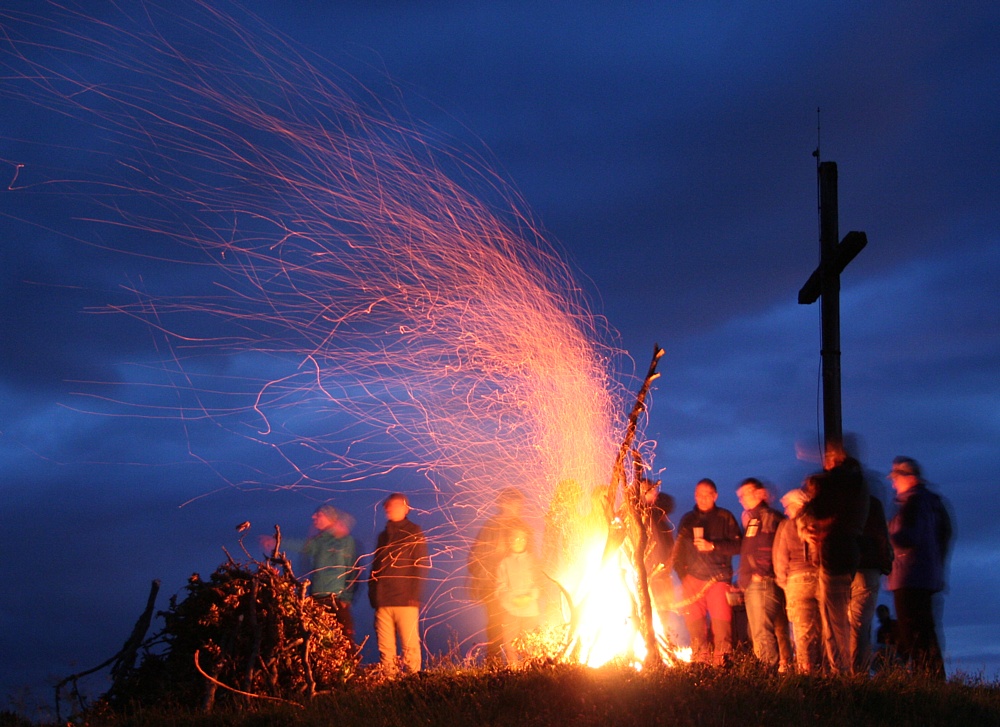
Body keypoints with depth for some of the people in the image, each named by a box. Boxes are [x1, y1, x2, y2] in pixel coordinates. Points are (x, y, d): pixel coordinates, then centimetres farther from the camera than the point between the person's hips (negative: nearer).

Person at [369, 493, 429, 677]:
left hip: (405, 600, -5)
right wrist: (372, 594, 11)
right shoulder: (383, 535, 22)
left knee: (410, 646, -8)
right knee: (385, 648, 0)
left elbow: (421, 565, -2)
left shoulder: (414, 532, 6)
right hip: (382, 601, 5)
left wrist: (415, 594, -12)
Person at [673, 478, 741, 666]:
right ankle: (700, 662, 2)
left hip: (718, 578, -3)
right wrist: (682, 573, 6)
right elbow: (679, 551, 19)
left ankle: (721, 661, -7)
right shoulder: (687, 520, 18)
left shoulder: (725, 518, 8)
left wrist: (712, 546, -13)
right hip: (692, 579, 3)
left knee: (722, 621, -11)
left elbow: (737, 545, -2)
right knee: (694, 623, -3)